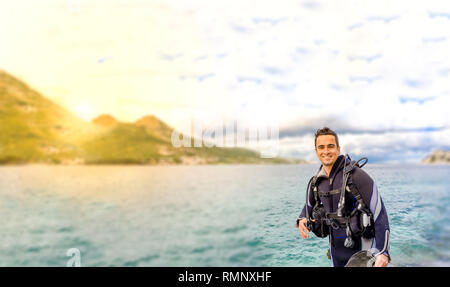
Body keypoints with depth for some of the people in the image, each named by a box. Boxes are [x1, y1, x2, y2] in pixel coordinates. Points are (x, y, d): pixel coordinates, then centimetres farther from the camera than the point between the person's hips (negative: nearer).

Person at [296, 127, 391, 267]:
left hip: (361, 249, -5)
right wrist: (302, 220, -4)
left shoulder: (356, 175, -18)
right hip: (335, 249, 6)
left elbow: (379, 213, -17)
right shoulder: (316, 182, 0)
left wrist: (383, 252, -21)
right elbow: (309, 206, 19)